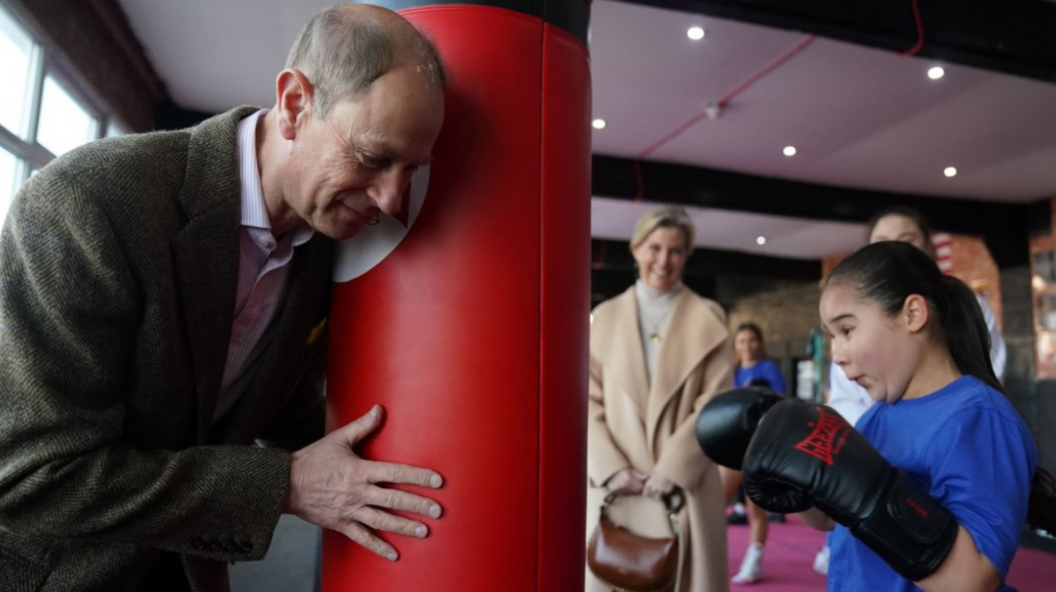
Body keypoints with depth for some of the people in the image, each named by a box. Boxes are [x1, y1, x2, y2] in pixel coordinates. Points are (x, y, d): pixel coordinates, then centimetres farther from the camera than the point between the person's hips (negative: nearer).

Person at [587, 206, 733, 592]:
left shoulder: (708, 319, 7)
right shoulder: (605, 317, 9)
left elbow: (717, 403, -1)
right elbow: (587, 402, 3)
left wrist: (673, 468, -9)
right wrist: (611, 468, -9)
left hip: (685, 483, 0)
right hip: (616, 486, 1)